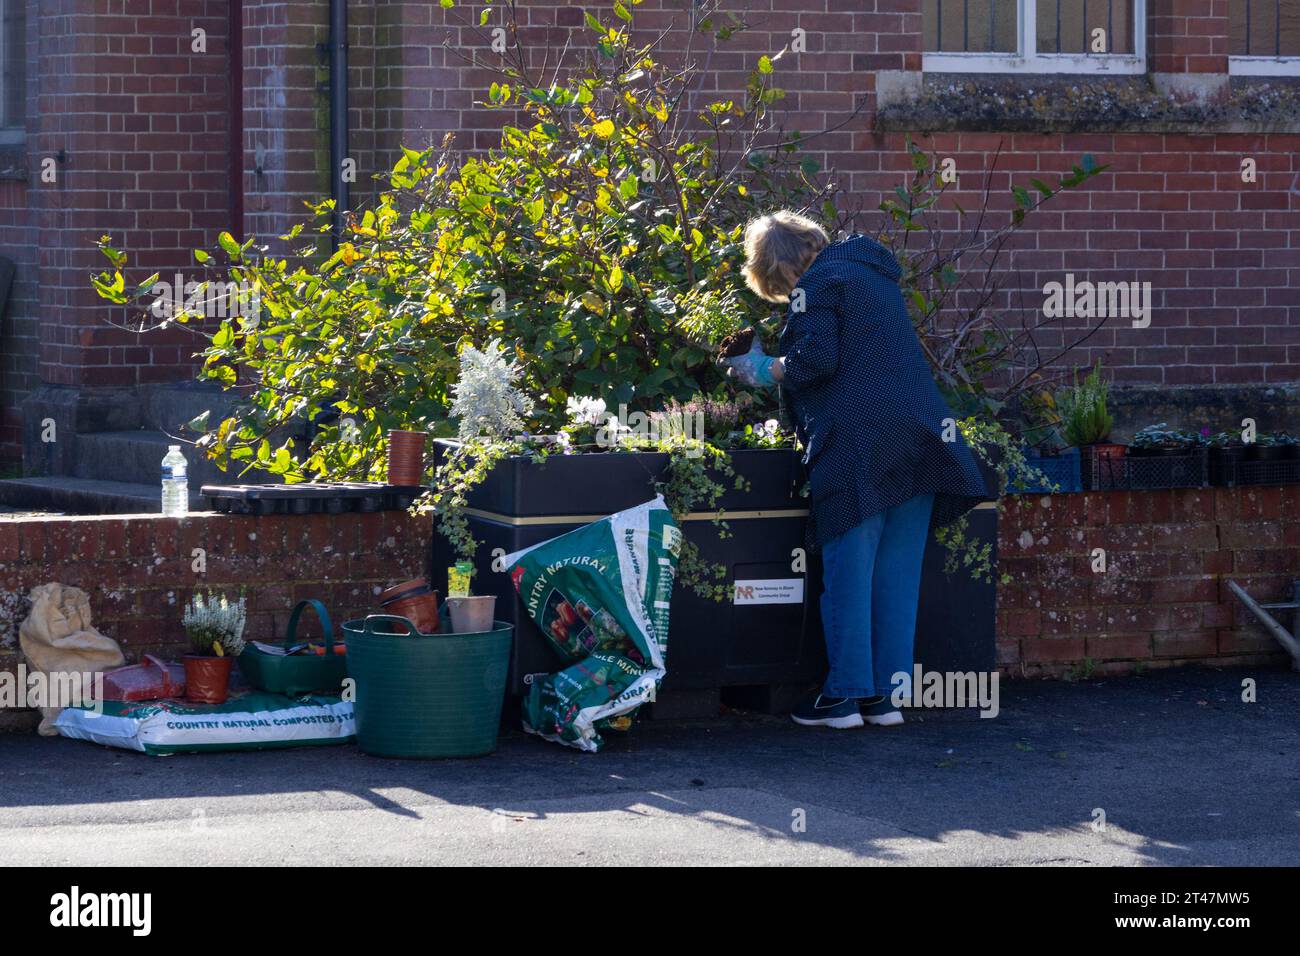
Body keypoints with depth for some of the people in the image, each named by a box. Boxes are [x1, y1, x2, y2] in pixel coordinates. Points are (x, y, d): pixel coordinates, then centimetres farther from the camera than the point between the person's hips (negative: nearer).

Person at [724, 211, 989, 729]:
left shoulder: (819, 284, -3)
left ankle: (846, 693, -1)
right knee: (898, 572, 8)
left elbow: (815, 361, -13)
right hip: (919, 440, 8)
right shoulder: (873, 276, 24)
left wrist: (762, 370, 3)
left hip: (859, 445, -8)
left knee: (849, 571, -2)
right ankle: (888, 694, 9)